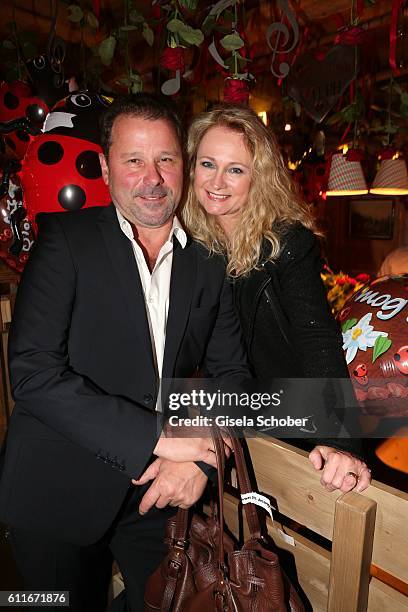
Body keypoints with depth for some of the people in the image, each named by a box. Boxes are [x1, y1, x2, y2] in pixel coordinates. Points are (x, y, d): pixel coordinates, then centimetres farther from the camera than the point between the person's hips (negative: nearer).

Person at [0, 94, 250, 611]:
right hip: (58, 494, -2)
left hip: (161, 493, 3)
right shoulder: (66, 238, -10)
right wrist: (156, 437, -22)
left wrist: (200, 459, -14)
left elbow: (231, 373, 2)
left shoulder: (209, 259, 0)